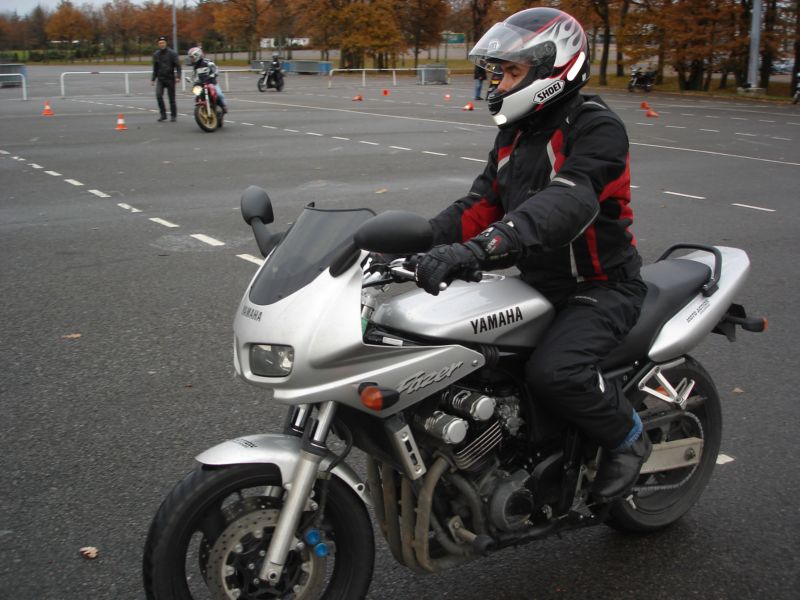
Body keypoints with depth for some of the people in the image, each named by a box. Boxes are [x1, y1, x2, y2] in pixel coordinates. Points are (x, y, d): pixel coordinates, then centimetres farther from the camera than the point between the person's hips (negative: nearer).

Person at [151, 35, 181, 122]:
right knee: (158, 95, -14)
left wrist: (178, 76, -19)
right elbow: (155, 68, 19)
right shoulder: (156, 54, 10)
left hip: (170, 78, -3)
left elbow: (178, 65, -7)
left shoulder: (172, 53, -4)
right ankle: (163, 114, -5)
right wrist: (153, 79, 17)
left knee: (171, 98, 2)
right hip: (160, 79, 3)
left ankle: (173, 115, 15)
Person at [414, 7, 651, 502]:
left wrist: (477, 250, -50)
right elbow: (484, 203, 5)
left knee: (553, 372, -31)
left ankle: (626, 435, -1)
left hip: (602, 288, -8)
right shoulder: (516, 132, 10)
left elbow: (566, 205, -36)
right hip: (537, 283, 8)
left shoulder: (597, 128, -18)